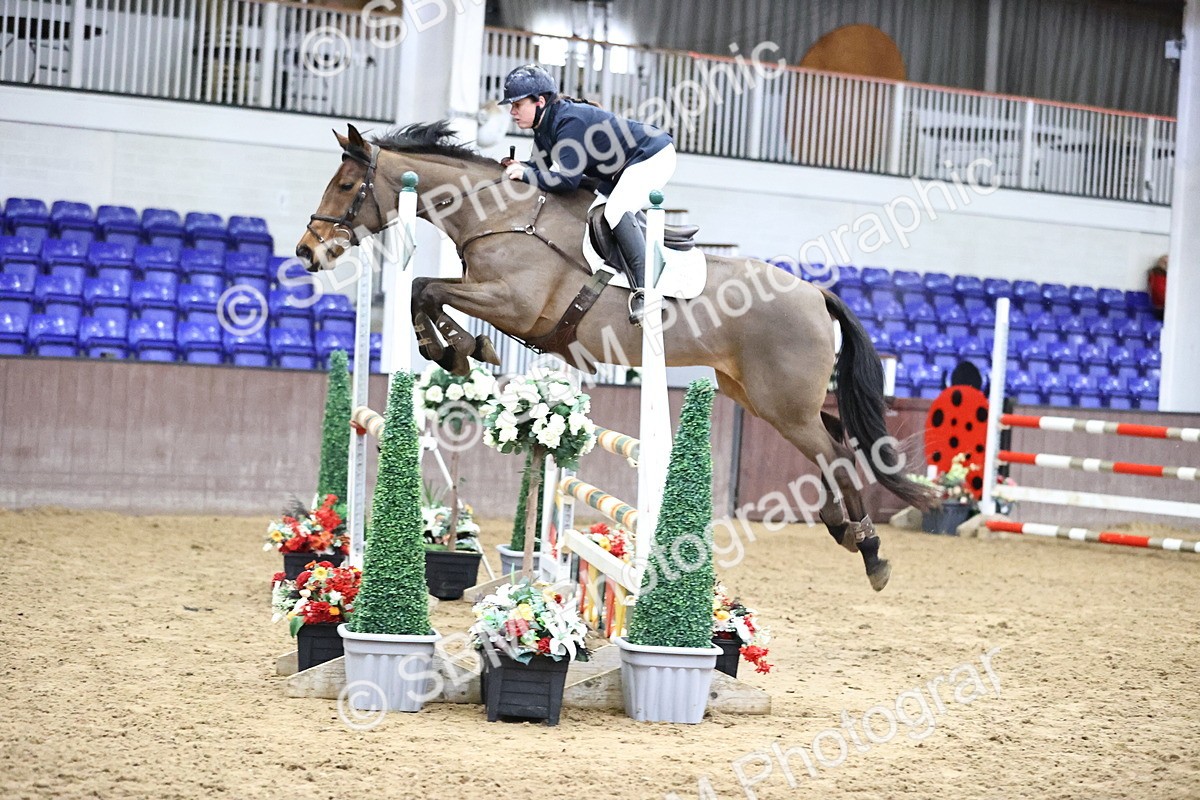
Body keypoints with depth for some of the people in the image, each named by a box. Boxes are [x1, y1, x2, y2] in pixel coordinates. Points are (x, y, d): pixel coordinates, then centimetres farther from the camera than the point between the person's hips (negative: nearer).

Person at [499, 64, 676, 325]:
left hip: (654, 157, -11)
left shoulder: (569, 122, -28)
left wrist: (525, 174, -27)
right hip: (622, 171, 11)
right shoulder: (544, 128, 3)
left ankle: (644, 288, -31)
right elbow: (545, 167, 5)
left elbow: (567, 179, -34)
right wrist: (518, 166, -13)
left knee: (616, 211, -29)